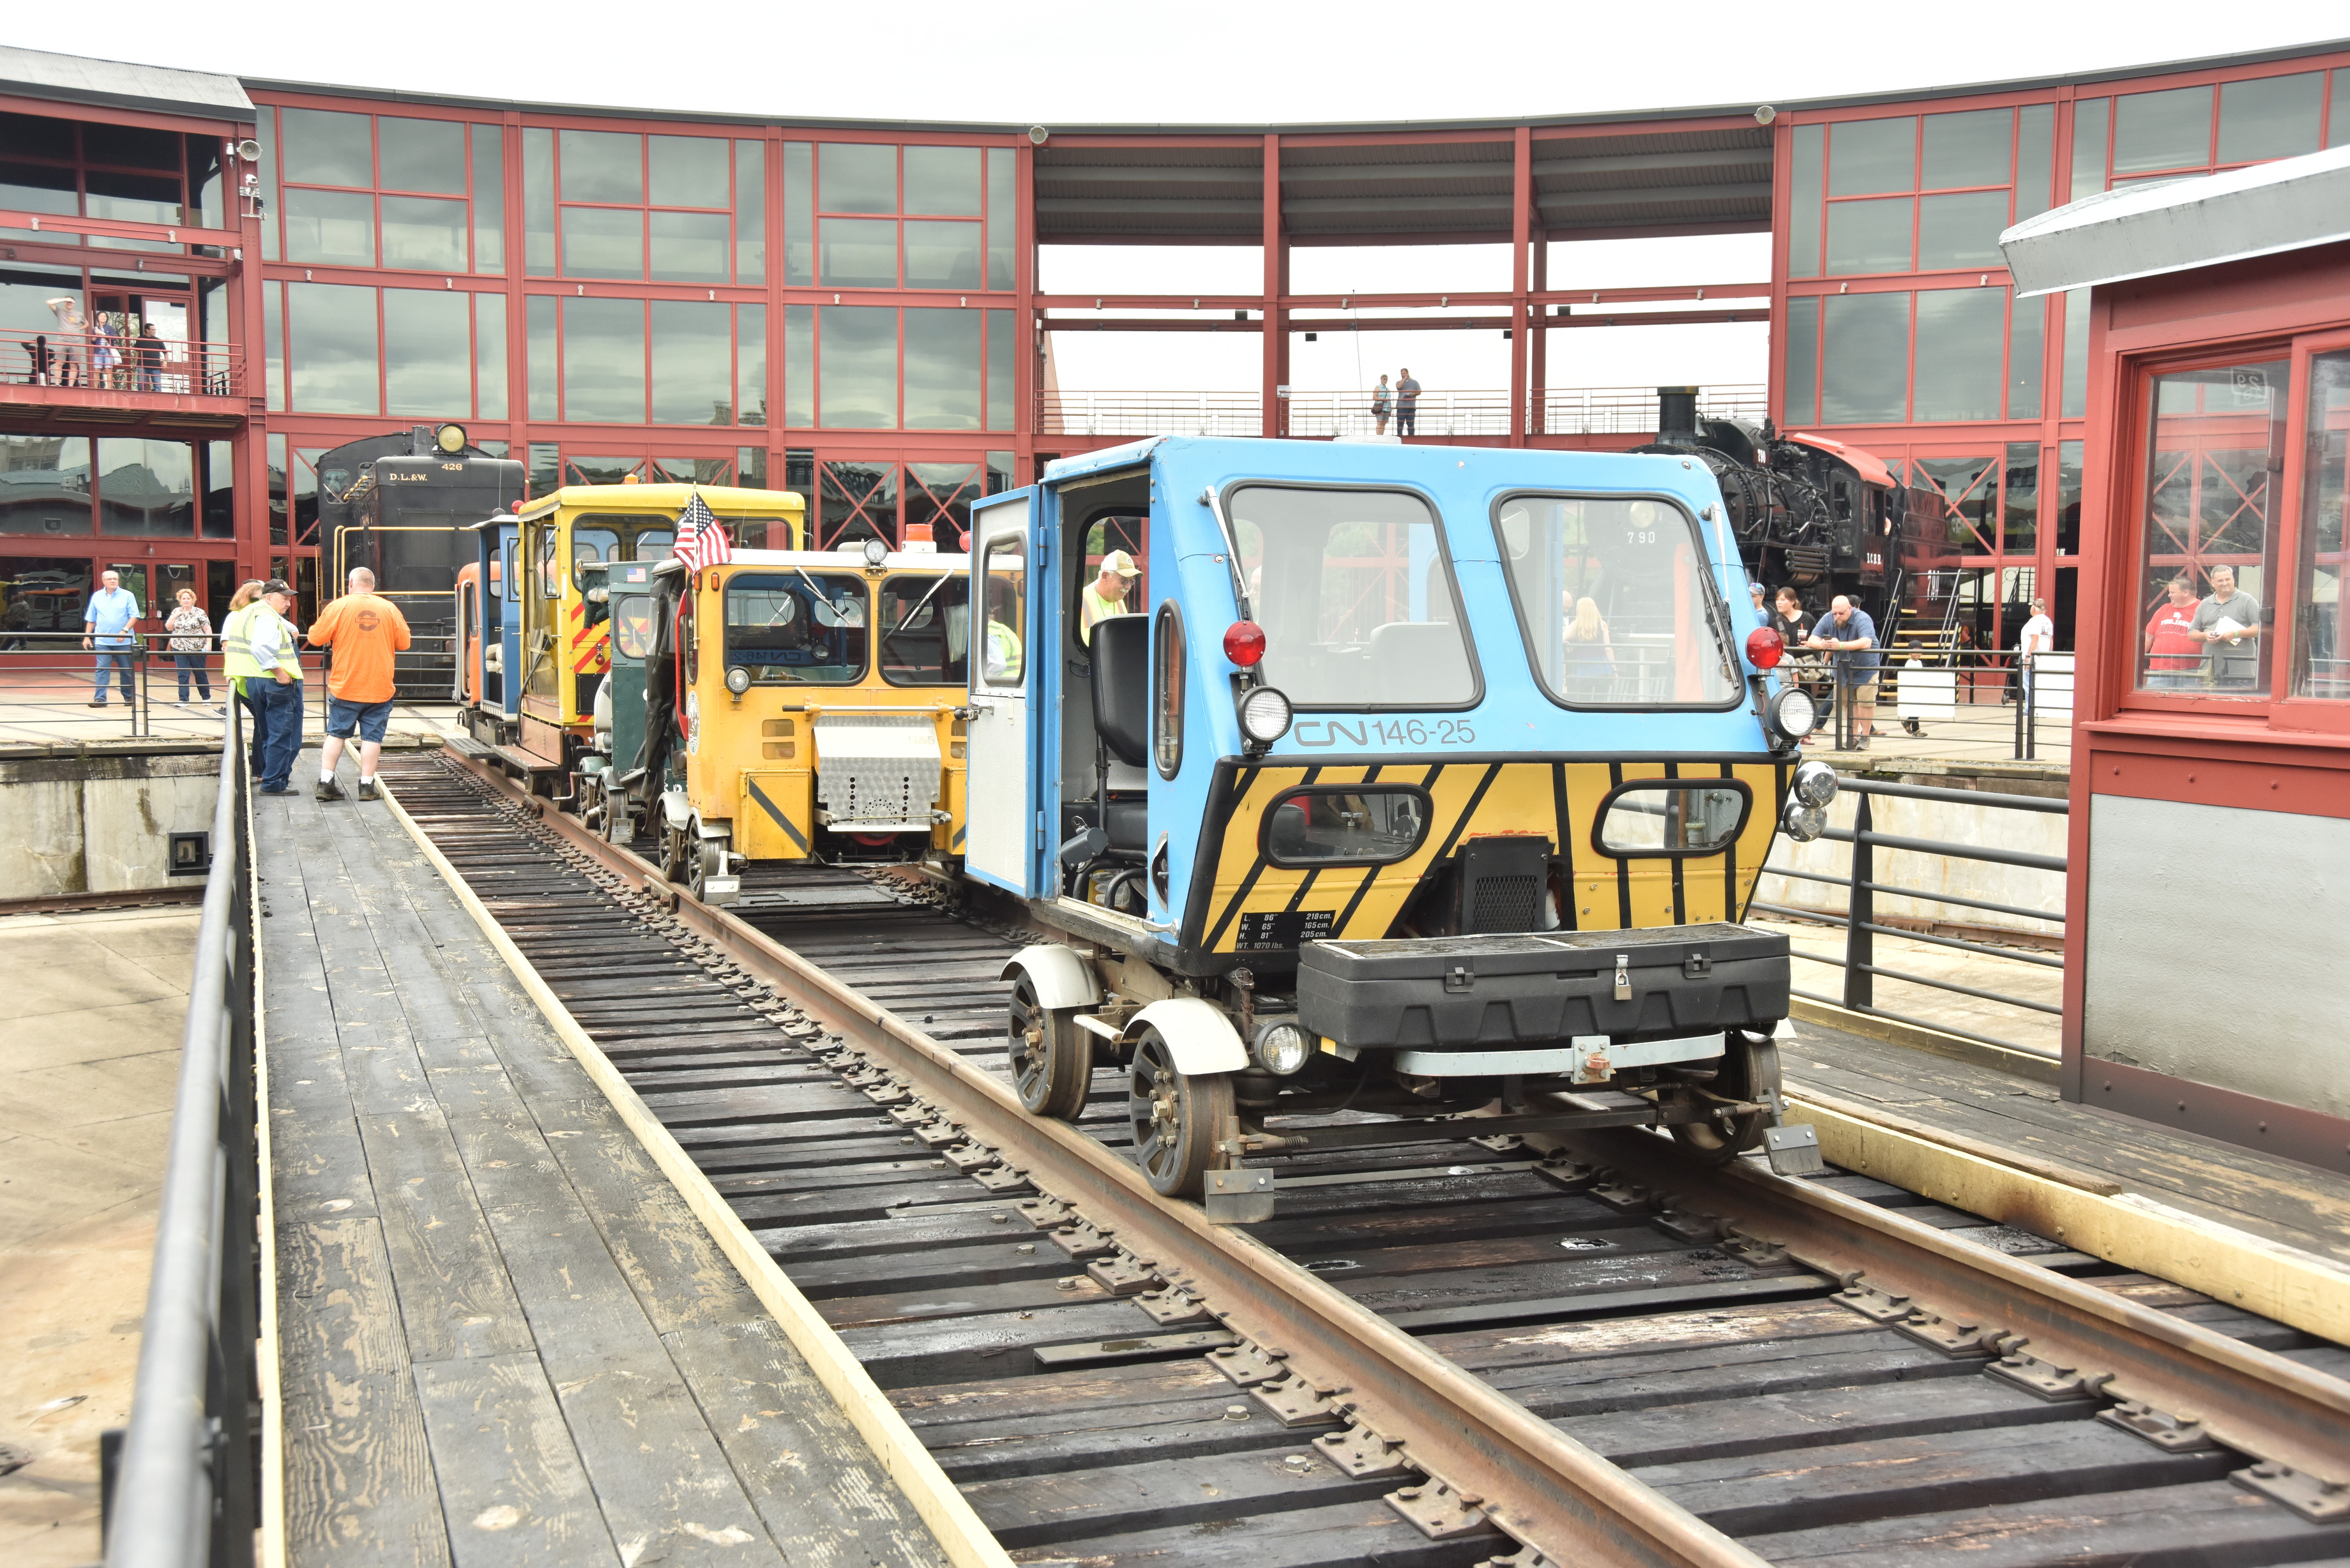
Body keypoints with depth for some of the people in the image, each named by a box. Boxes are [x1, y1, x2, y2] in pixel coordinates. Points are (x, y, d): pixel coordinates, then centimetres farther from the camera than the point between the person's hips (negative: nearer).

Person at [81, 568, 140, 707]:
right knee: (102, 670, -6)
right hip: (102, 641, 1)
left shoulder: (128, 596, 1)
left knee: (126, 671, 7)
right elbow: (91, 620, 13)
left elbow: (134, 616, -5)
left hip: (123, 641, -1)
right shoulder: (97, 597, 9)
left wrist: (125, 631, -18)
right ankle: (100, 699, -9)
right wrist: (87, 637, 8)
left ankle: (129, 697, 20)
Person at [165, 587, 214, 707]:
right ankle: (183, 700, -1)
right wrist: (175, 616, -6)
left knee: (200, 673, 7)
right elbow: (168, 628, 7)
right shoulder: (176, 612, 8)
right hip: (180, 648, 3)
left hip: (197, 648, -3)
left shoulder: (200, 613, -3)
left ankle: (206, 697, 21)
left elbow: (208, 630, -5)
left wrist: (208, 643, -15)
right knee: (183, 674, -2)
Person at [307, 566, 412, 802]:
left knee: (336, 734, 10)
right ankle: (367, 786, 4)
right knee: (372, 736, 4)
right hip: (380, 689, 0)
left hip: (345, 687, 0)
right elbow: (404, 642, 6)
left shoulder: (337, 607, -6)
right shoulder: (389, 609, -1)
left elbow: (316, 639, -2)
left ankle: (326, 783, 8)